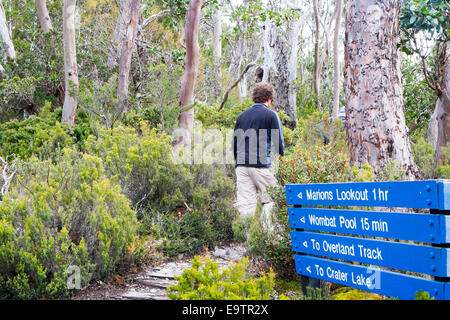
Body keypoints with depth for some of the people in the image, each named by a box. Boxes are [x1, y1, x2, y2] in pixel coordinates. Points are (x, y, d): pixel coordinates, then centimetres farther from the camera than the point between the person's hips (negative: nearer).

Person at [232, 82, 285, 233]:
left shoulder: (242, 116, 17)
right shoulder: (271, 115, 1)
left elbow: (234, 144, 18)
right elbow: (278, 143, -2)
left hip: (241, 166, 5)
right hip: (261, 164, -5)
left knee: (245, 205, 2)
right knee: (270, 200, 5)